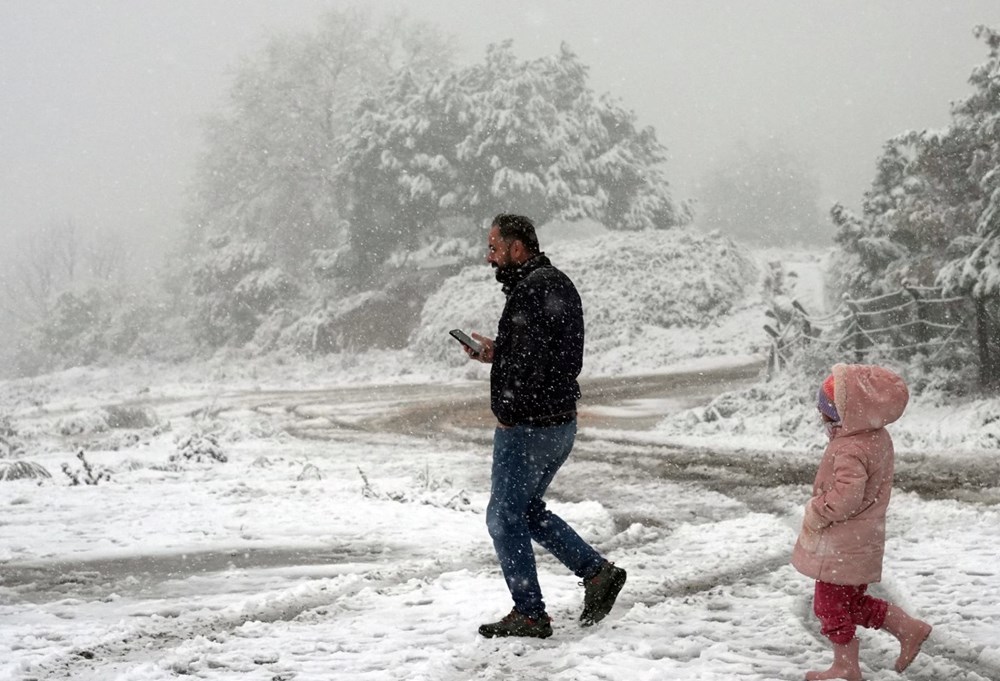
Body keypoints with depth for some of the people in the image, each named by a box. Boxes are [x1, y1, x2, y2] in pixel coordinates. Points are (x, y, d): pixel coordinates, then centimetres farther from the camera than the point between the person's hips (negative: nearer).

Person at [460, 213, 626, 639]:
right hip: (560, 423, 10)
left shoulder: (535, 288, -18)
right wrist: (497, 353, 12)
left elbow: (539, 358, -27)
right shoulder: (556, 283, 15)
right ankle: (597, 571, 16)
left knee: (504, 518, 2)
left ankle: (529, 615, 9)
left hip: (526, 426, -10)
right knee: (527, 509, 22)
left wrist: (508, 408, -18)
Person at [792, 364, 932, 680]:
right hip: (859, 542, 10)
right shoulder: (877, 437, 3)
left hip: (841, 547, -10)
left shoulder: (852, 451, -29)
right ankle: (909, 628, 25)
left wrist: (815, 512, -18)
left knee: (832, 606, 7)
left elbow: (845, 498, -35)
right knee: (852, 603, 24)